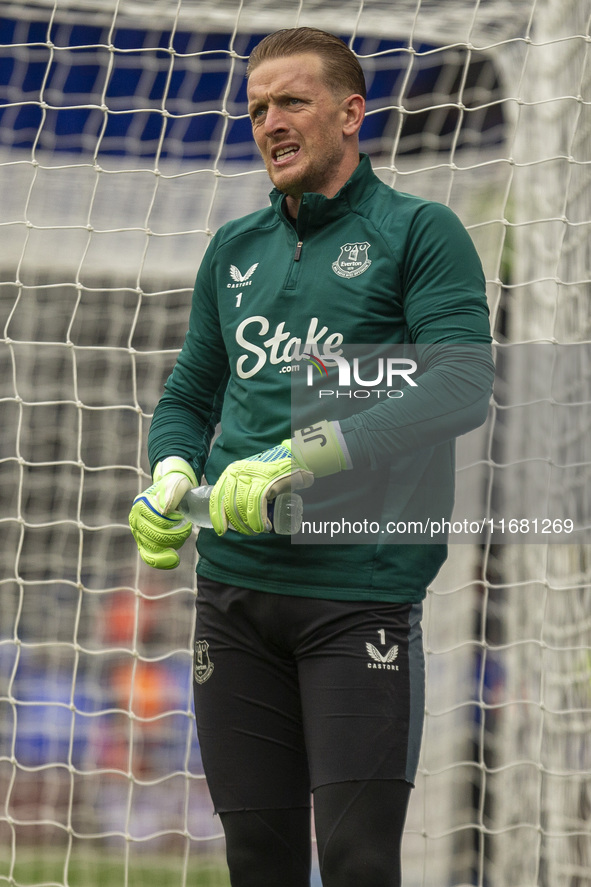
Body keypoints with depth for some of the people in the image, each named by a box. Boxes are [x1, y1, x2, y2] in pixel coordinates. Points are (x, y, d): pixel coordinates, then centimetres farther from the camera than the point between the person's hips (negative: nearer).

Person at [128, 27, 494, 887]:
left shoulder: (419, 232, 0)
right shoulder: (234, 250, 16)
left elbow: (462, 388, -14)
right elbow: (189, 396, 23)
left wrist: (300, 459, -22)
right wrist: (171, 475, -1)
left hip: (361, 591, -5)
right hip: (235, 588, 5)